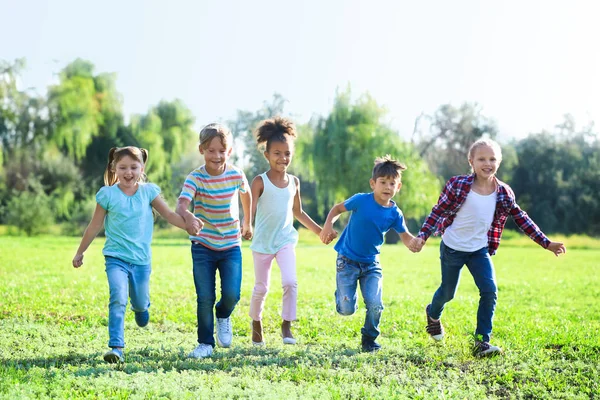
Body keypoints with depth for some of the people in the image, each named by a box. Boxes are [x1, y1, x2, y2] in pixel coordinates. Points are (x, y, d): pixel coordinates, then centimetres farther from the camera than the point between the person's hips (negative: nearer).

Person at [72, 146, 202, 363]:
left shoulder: (148, 191, -1)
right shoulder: (108, 194, -5)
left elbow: (168, 214, -6)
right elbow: (95, 226, 4)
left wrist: (188, 223, -25)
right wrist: (80, 252, 9)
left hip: (141, 259, 3)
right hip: (116, 257, -2)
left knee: (140, 303, 16)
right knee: (118, 299, -23)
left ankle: (141, 306, 55)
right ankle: (116, 348, -23)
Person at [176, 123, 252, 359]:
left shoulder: (236, 175, -7)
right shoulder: (196, 178, -14)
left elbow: (246, 195, 16)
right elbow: (181, 204, -30)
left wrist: (247, 224, 27)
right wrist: (187, 216, -53)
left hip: (231, 245, 1)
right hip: (202, 246, -1)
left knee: (232, 295, -10)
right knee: (205, 298, -1)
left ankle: (223, 317, 25)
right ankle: (205, 344, 17)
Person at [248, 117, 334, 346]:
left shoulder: (294, 182, 4)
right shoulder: (260, 182, -10)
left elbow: (298, 213, 16)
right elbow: (249, 211, -16)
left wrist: (319, 231, 18)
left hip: (285, 240, 2)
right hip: (263, 242, -2)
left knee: (290, 282, -16)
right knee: (261, 288, 9)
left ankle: (287, 325, -4)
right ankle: (256, 323, 32)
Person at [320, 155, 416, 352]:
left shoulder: (395, 214, -6)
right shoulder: (361, 201, -15)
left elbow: (405, 236, -1)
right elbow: (338, 208, -1)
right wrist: (328, 225, -18)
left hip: (371, 263, 3)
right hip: (347, 261, -2)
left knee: (375, 305, -12)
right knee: (347, 309, -6)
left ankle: (369, 339, 16)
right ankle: (342, 292, 32)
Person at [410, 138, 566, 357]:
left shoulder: (503, 193, -7)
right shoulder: (458, 185, -17)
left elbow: (522, 219, 1)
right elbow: (438, 211, -11)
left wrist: (546, 243, 0)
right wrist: (422, 236, -21)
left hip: (480, 250, 3)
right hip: (452, 249, -2)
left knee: (490, 290, -14)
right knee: (448, 292, 13)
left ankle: (482, 342, -5)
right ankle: (433, 314, 49)